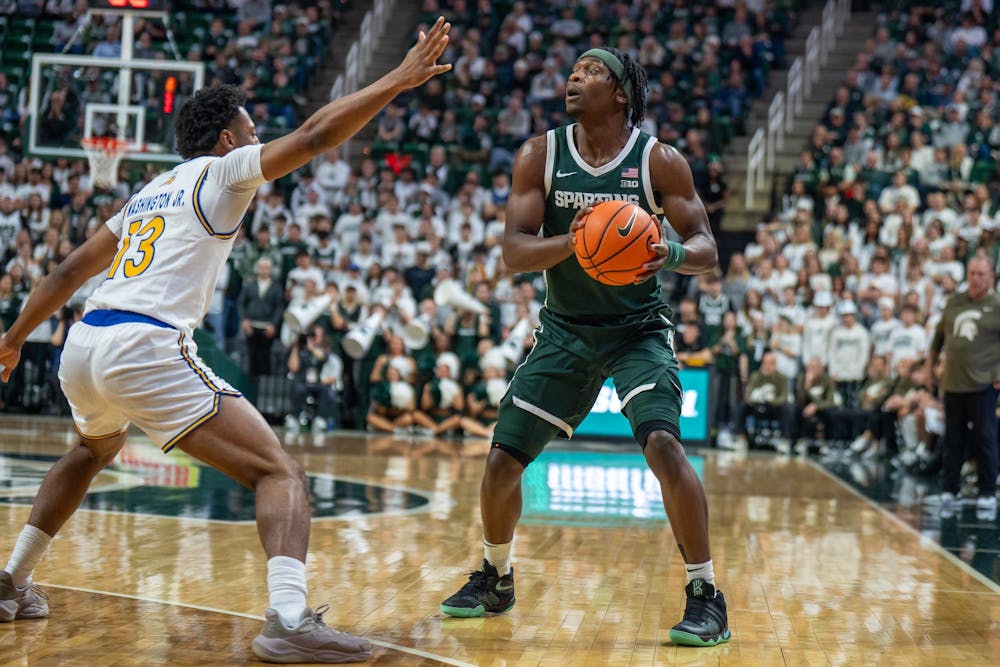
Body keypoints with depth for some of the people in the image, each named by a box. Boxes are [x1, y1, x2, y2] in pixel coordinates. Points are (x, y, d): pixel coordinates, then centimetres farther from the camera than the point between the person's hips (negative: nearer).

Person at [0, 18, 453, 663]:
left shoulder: (150, 191, 27)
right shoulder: (223, 170, 8)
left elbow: (69, 272, 30)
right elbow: (313, 137, -6)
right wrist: (396, 81, -3)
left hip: (83, 345, 8)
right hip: (147, 347, -8)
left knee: (95, 450, 39)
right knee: (281, 474, -9)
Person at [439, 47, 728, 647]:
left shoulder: (659, 161, -11)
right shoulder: (540, 156, -5)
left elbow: (706, 248, -10)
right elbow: (514, 250, -11)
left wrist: (675, 253, -34)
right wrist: (568, 242, -32)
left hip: (639, 330, -3)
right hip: (565, 330, 3)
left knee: (664, 446, -24)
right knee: (504, 457, 1)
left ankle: (706, 597, -11)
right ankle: (496, 580, 26)